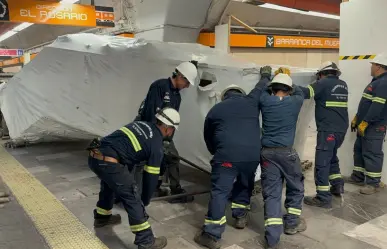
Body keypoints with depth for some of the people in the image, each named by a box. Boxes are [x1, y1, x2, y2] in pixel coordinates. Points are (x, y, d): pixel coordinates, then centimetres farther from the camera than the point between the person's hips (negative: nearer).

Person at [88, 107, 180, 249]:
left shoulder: (141, 124, 21)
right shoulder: (157, 145, 0)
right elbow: (151, 177, 5)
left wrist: (128, 177, 37)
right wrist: (145, 201, 19)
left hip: (94, 155, 9)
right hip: (108, 163, -8)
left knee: (109, 185, 34)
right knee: (133, 199, 5)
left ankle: (102, 217, 57)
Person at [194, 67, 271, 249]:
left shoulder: (215, 110, 18)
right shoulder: (251, 102, 16)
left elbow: (208, 138, 24)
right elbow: (261, 88, 36)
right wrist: (265, 75, 56)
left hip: (227, 155, -2)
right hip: (252, 154, 3)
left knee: (219, 192, -1)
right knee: (244, 185, 27)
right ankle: (240, 217, 35)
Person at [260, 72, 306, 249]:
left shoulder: (265, 100, 4)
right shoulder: (294, 102, 3)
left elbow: (262, 90, 26)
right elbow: (300, 93, 26)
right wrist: (289, 82, 40)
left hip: (267, 152, 2)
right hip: (286, 151, -2)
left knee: (271, 193, 2)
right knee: (296, 187, 21)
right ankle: (292, 223, 35)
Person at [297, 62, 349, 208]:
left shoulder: (323, 83, -7)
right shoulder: (343, 85, 13)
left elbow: (304, 93, -16)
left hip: (328, 129, -8)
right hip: (341, 129, 8)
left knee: (322, 162, -5)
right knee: (331, 157, 26)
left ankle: (323, 198, -4)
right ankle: (338, 185, 30)